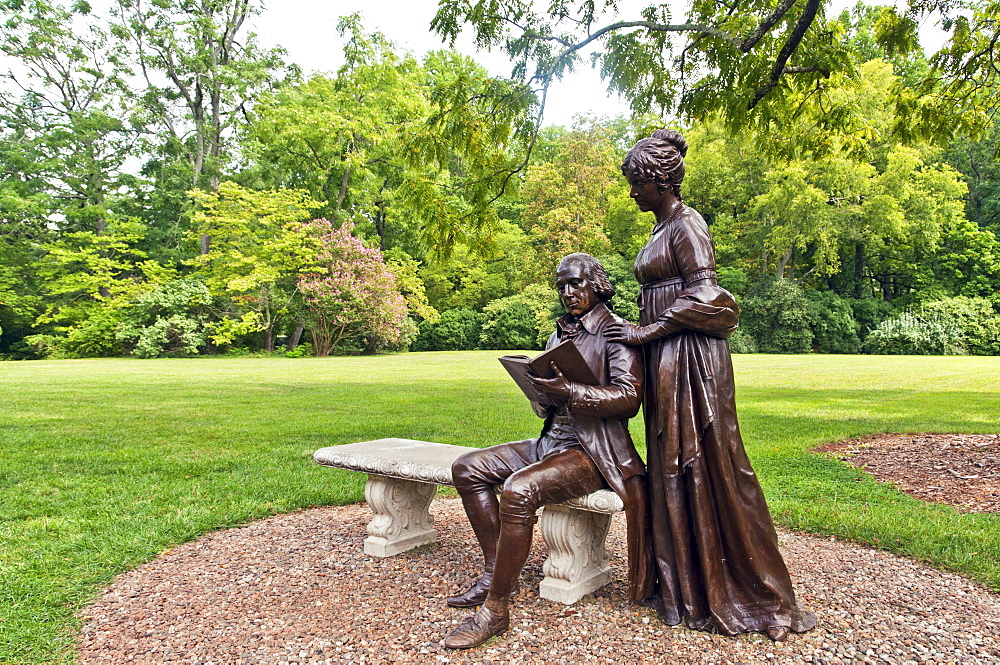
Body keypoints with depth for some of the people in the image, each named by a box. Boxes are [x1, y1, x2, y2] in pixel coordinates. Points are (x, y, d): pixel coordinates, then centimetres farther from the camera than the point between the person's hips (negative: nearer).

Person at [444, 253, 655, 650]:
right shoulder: (560, 334, 17)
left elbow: (629, 397, -19)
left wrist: (569, 392, -30)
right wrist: (539, 390, -3)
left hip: (593, 451, -8)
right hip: (551, 441, 9)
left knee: (520, 489, -32)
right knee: (468, 468, -3)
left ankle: (495, 609, -18)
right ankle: (495, 573, 1)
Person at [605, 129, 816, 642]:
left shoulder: (685, 225, -9)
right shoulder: (663, 228, 19)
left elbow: (703, 296, -17)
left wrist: (648, 331, -16)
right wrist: (641, 333, 14)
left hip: (691, 358, -10)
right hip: (665, 358, 10)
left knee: (705, 465, -4)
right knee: (672, 467, 11)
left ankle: (755, 594, 11)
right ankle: (687, 585, 23)